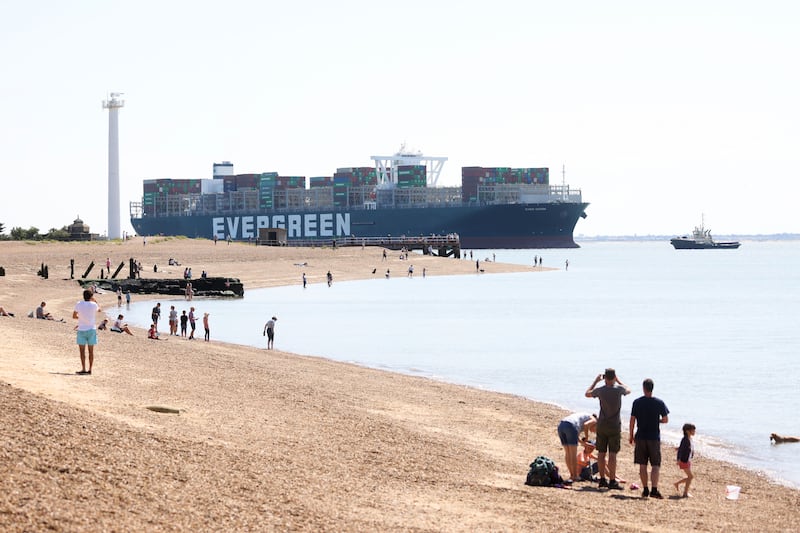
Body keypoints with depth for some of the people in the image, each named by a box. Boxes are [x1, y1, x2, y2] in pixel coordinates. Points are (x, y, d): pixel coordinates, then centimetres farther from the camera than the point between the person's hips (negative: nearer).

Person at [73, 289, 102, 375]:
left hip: (81, 330, -1)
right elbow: (99, 310, 17)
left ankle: (83, 369, -5)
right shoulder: (93, 305, -6)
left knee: (82, 350, 2)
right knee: (91, 351, 7)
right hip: (91, 329, 1)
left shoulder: (78, 304, -7)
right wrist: (94, 300, 29)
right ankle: (90, 370, 8)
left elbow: (74, 316, 2)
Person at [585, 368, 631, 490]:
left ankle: (602, 479, 14)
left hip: (601, 425, 3)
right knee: (612, 454, -4)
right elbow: (628, 390, 16)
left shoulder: (600, 390, -5)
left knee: (601, 453, 9)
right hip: (614, 425, -3)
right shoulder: (619, 389, -9)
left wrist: (596, 381, 24)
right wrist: (618, 380, 27)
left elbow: (587, 394, 17)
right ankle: (612, 481, -6)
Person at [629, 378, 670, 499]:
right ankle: (654, 490, -11)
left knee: (642, 465, 9)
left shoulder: (637, 402, -2)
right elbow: (666, 420, -1)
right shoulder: (659, 403, -5)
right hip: (654, 437, -1)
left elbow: (632, 420, -1)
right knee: (656, 465, 1)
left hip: (640, 437, 1)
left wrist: (631, 435, 9)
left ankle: (645, 489, 11)